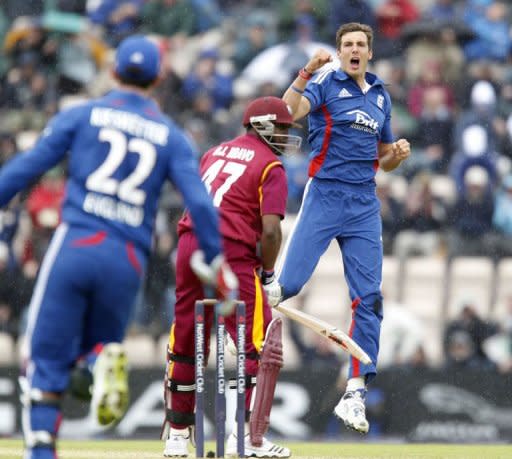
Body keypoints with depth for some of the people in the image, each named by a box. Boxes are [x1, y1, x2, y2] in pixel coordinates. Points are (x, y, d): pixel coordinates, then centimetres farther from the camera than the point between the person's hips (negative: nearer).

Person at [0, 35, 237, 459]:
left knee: (48, 361, 0)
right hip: (129, 264, 2)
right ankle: (102, 362, -16)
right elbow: (200, 202, 1)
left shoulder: (82, 116, 9)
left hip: (75, 247, -2)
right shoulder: (170, 135, 12)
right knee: (94, 347, 20)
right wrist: (218, 263, 6)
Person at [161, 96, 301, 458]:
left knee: (186, 343, 14)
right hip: (231, 253, -7)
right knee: (257, 346, -2)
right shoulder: (270, 167, 0)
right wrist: (268, 273, 2)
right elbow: (270, 229, -11)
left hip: (190, 243, 7)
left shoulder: (216, 152, 21)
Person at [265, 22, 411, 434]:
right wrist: (307, 72, -29)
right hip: (324, 197, -4)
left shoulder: (381, 96, 16)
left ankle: (356, 393, 1)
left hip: (364, 206, 4)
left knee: (369, 298, -2)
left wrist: (399, 153, 2)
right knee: (291, 283, -17)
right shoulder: (325, 84, 0)